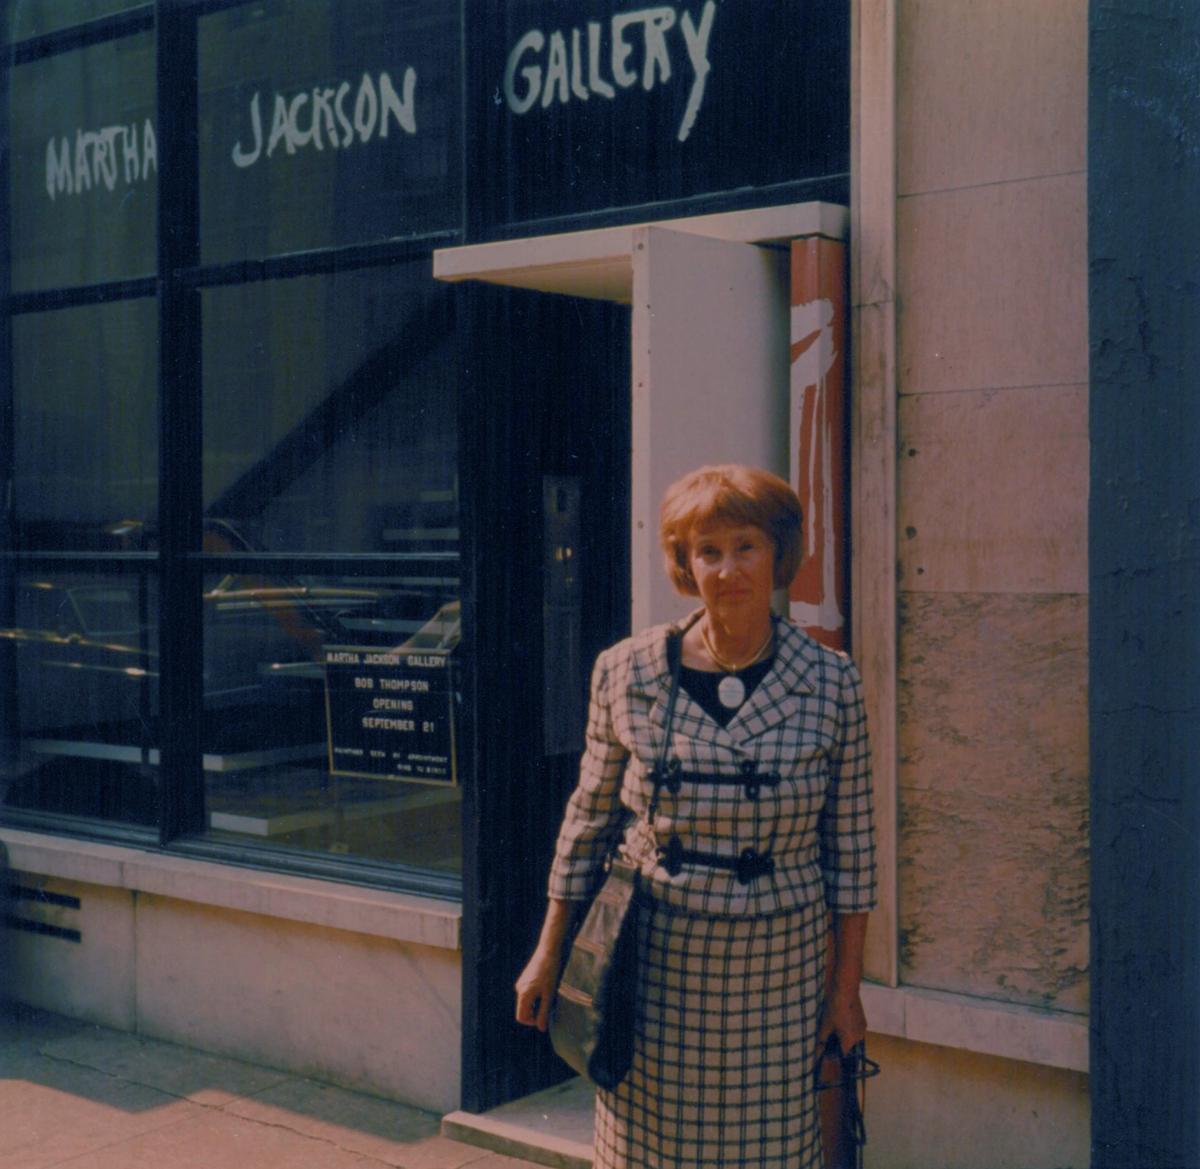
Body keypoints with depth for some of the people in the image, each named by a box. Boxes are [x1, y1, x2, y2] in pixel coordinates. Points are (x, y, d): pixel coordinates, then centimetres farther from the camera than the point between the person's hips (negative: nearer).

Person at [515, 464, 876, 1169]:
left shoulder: (832, 684, -4)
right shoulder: (627, 673, -3)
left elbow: (852, 847, 1)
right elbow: (589, 820, 6)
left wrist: (846, 986, 2)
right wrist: (550, 953, 8)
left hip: (779, 966, 0)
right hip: (653, 960, 0)